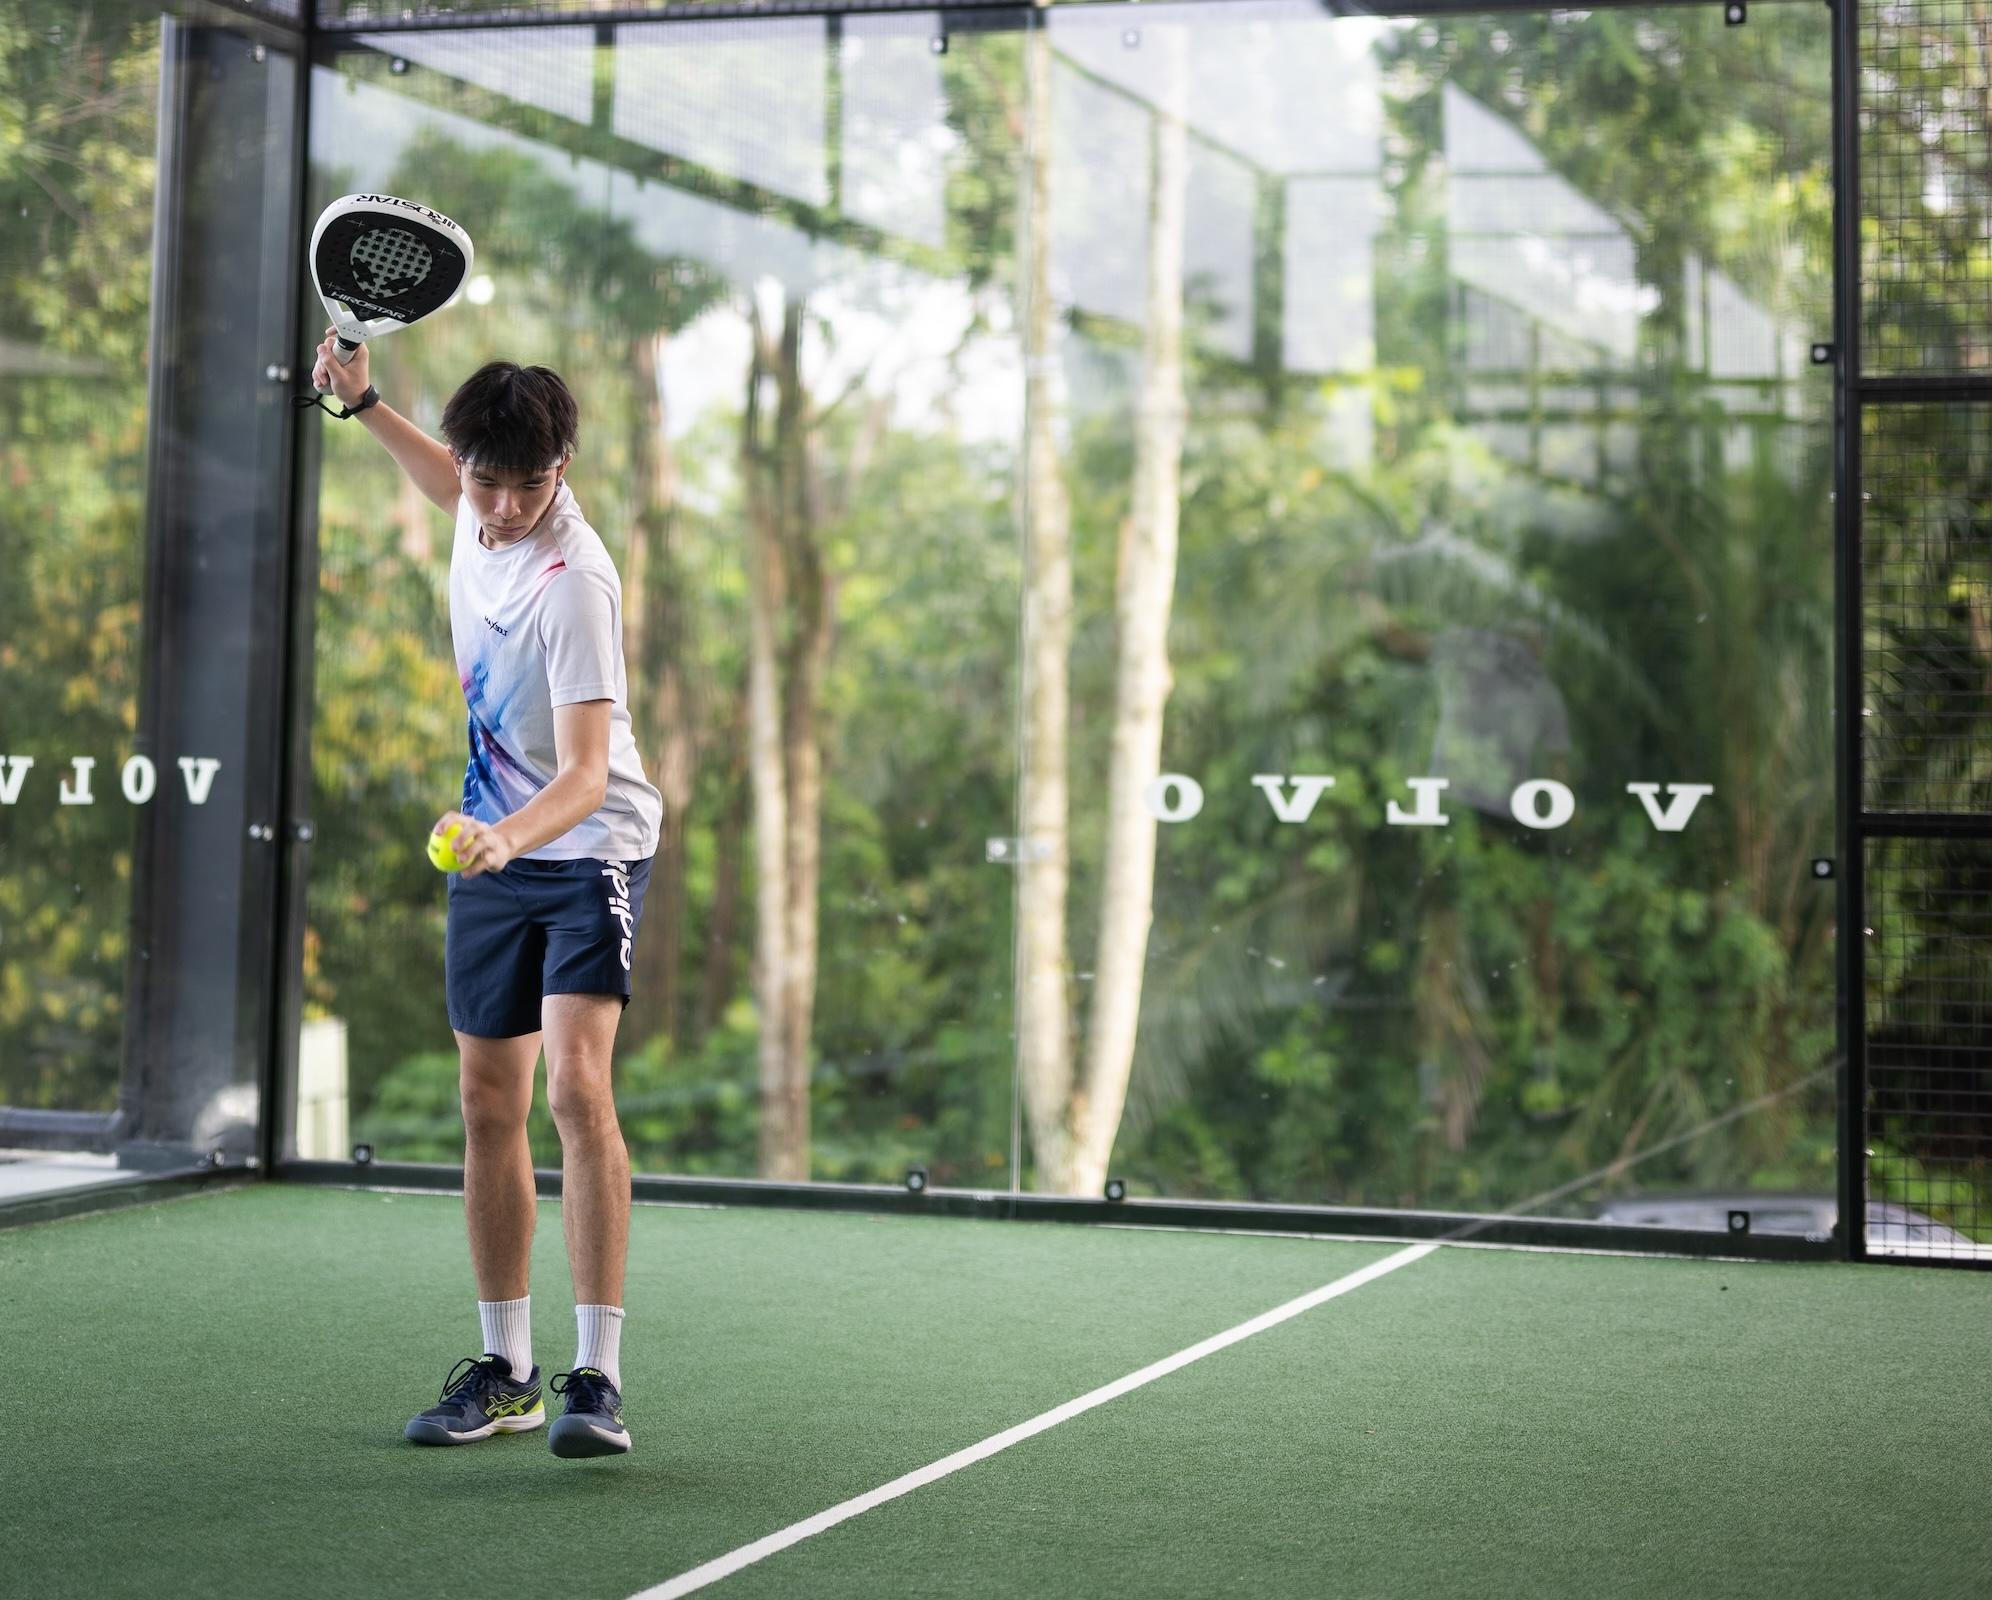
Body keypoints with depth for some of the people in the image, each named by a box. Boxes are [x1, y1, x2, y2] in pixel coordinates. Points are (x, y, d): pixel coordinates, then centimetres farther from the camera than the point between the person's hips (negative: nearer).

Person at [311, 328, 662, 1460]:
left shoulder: (573, 581, -26)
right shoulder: (487, 511, -5)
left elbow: (586, 778, -32)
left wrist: (510, 834, -51)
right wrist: (365, 403, 17)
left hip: (589, 848, -7)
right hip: (493, 852, 7)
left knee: (576, 1084, -23)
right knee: (490, 1108, 9)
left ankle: (599, 1377, -22)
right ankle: (507, 1372, 19)